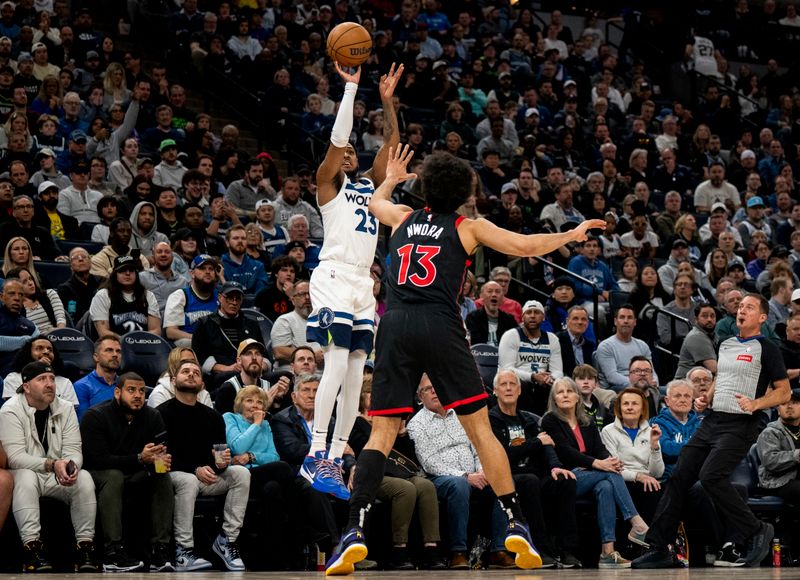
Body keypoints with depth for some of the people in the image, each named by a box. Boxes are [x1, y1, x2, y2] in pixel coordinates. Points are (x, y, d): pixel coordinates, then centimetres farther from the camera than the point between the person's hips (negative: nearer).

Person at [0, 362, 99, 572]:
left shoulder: (65, 409, 1)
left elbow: (73, 450, -5)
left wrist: (71, 466, -31)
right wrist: (52, 465, -36)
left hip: (58, 476, 4)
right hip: (24, 473, -4)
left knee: (85, 478, -24)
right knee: (25, 478, -37)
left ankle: (85, 546, -24)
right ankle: (32, 549, -40)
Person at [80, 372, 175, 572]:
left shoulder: (152, 417, 0)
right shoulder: (95, 416, -15)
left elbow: (161, 452, -4)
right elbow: (98, 460, -25)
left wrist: (161, 460, -32)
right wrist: (140, 459, -35)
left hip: (134, 476, 5)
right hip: (98, 474, -5)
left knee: (163, 476, -21)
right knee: (113, 475, -36)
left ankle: (160, 549, -27)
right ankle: (112, 552, -41)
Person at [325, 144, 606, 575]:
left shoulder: (403, 218, 22)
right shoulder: (468, 228, 13)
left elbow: (374, 203, 44)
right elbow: (526, 246, 10)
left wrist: (390, 180, 65)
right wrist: (572, 234, 27)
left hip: (395, 326, 2)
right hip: (440, 325, -2)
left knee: (382, 432, 1)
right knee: (479, 428, 4)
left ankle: (354, 531, -14)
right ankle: (516, 525, 2)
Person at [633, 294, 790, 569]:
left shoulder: (766, 349, -3)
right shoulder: (725, 345, 17)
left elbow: (784, 391, -4)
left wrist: (756, 403, -18)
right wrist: (706, 398, 13)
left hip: (740, 425, -7)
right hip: (712, 420, 7)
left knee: (711, 475, -25)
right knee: (679, 477, 0)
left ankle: (755, 531, -9)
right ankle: (658, 549, 4)